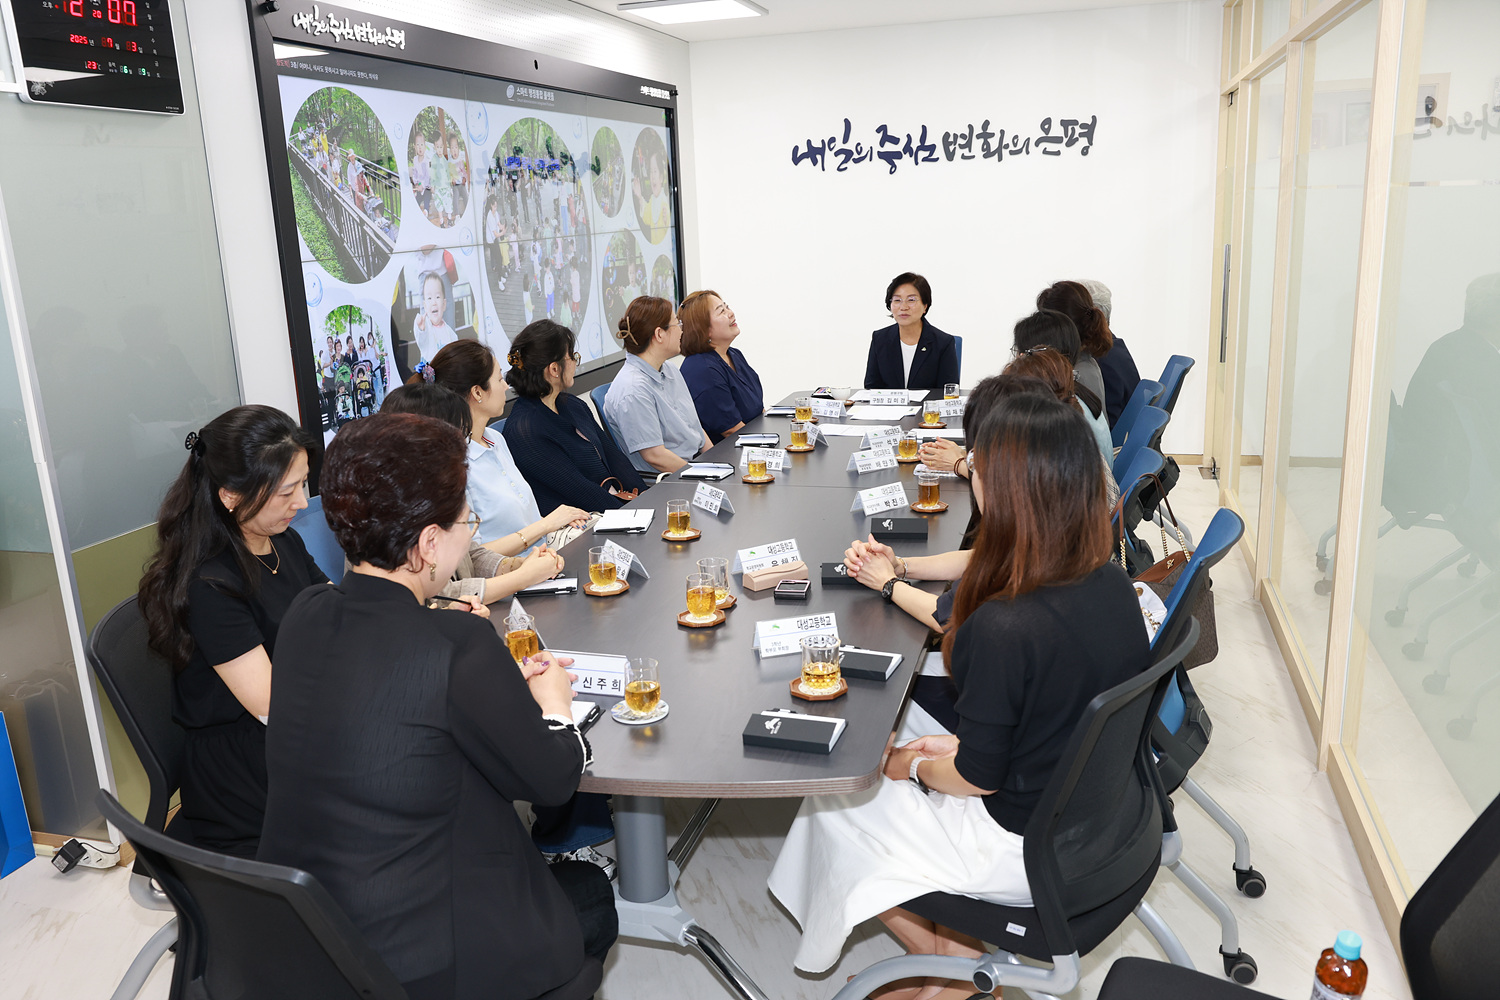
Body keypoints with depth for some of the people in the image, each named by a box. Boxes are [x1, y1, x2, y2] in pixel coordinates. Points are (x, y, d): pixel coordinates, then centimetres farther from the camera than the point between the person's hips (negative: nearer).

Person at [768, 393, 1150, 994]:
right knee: (896, 753, 22)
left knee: (833, 798, 13)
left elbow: (977, 777, -19)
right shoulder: (1113, 585, -9)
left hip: (1030, 854, -7)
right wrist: (961, 742, 9)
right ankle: (957, 947, 26)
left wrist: (915, 767, 0)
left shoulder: (1002, 629, -33)